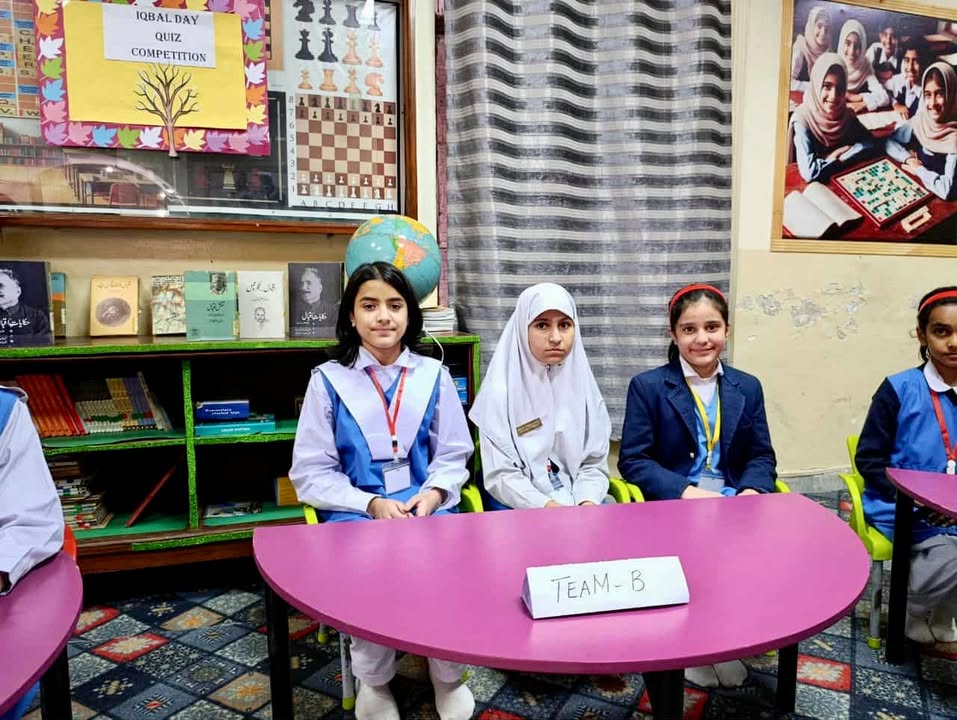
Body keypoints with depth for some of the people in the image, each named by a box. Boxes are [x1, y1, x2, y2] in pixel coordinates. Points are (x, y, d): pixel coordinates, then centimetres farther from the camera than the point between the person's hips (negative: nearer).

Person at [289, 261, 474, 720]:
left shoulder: (433, 375, 6)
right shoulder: (329, 380, -1)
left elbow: (453, 456, 10)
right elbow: (311, 473, -1)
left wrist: (433, 492, -11)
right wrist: (371, 504, -14)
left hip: (427, 507, 2)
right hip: (355, 512, -1)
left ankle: (448, 675, 5)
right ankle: (374, 681, 1)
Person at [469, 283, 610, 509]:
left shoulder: (583, 386, 6)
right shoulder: (501, 391, -6)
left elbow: (594, 463, 5)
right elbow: (500, 475, -9)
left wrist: (587, 503, -13)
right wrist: (547, 507, -22)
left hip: (578, 504, 4)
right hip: (520, 510, -4)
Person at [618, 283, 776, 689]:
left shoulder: (748, 388, 10)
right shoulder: (647, 386, -3)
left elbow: (761, 456, 10)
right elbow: (633, 461, -7)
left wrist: (750, 493, -12)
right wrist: (687, 492, -20)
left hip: (732, 504, 4)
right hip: (669, 506, -4)